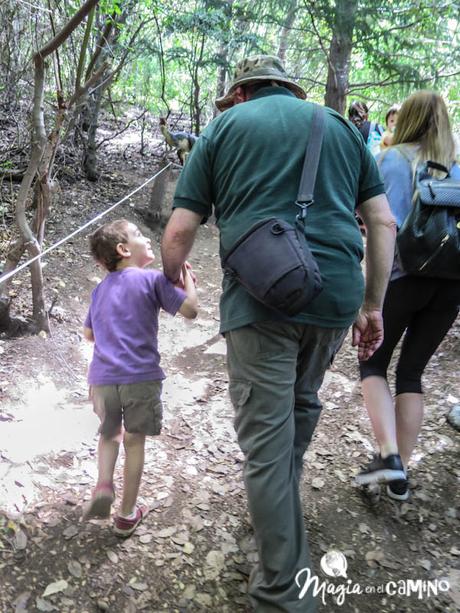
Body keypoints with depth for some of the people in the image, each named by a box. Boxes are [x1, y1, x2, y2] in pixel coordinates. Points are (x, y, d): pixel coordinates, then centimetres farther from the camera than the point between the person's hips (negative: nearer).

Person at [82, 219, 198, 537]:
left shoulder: (100, 289, 16)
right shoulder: (154, 279, -3)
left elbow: (89, 333, 24)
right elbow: (190, 310, -8)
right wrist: (187, 275, 7)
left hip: (102, 377, 4)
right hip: (141, 376, -4)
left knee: (109, 434, 26)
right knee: (135, 441, 11)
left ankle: (103, 486, 2)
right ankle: (127, 514, 23)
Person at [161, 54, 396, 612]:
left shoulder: (225, 127, 11)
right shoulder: (339, 126, 19)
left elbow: (179, 232, 6)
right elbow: (383, 222, 13)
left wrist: (171, 286, 25)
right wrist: (372, 307, 18)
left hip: (260, 297, -4)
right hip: (336, 294, 4)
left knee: (267, 441, 1)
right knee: (301, 406, 26)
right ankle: (280, 510, 45)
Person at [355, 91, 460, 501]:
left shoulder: (395, 159, -2)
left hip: (403, 277, -4)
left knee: (373, 364, 14)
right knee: (412, 373, 14)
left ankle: (388, 455, -2)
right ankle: (400, 473, 18)